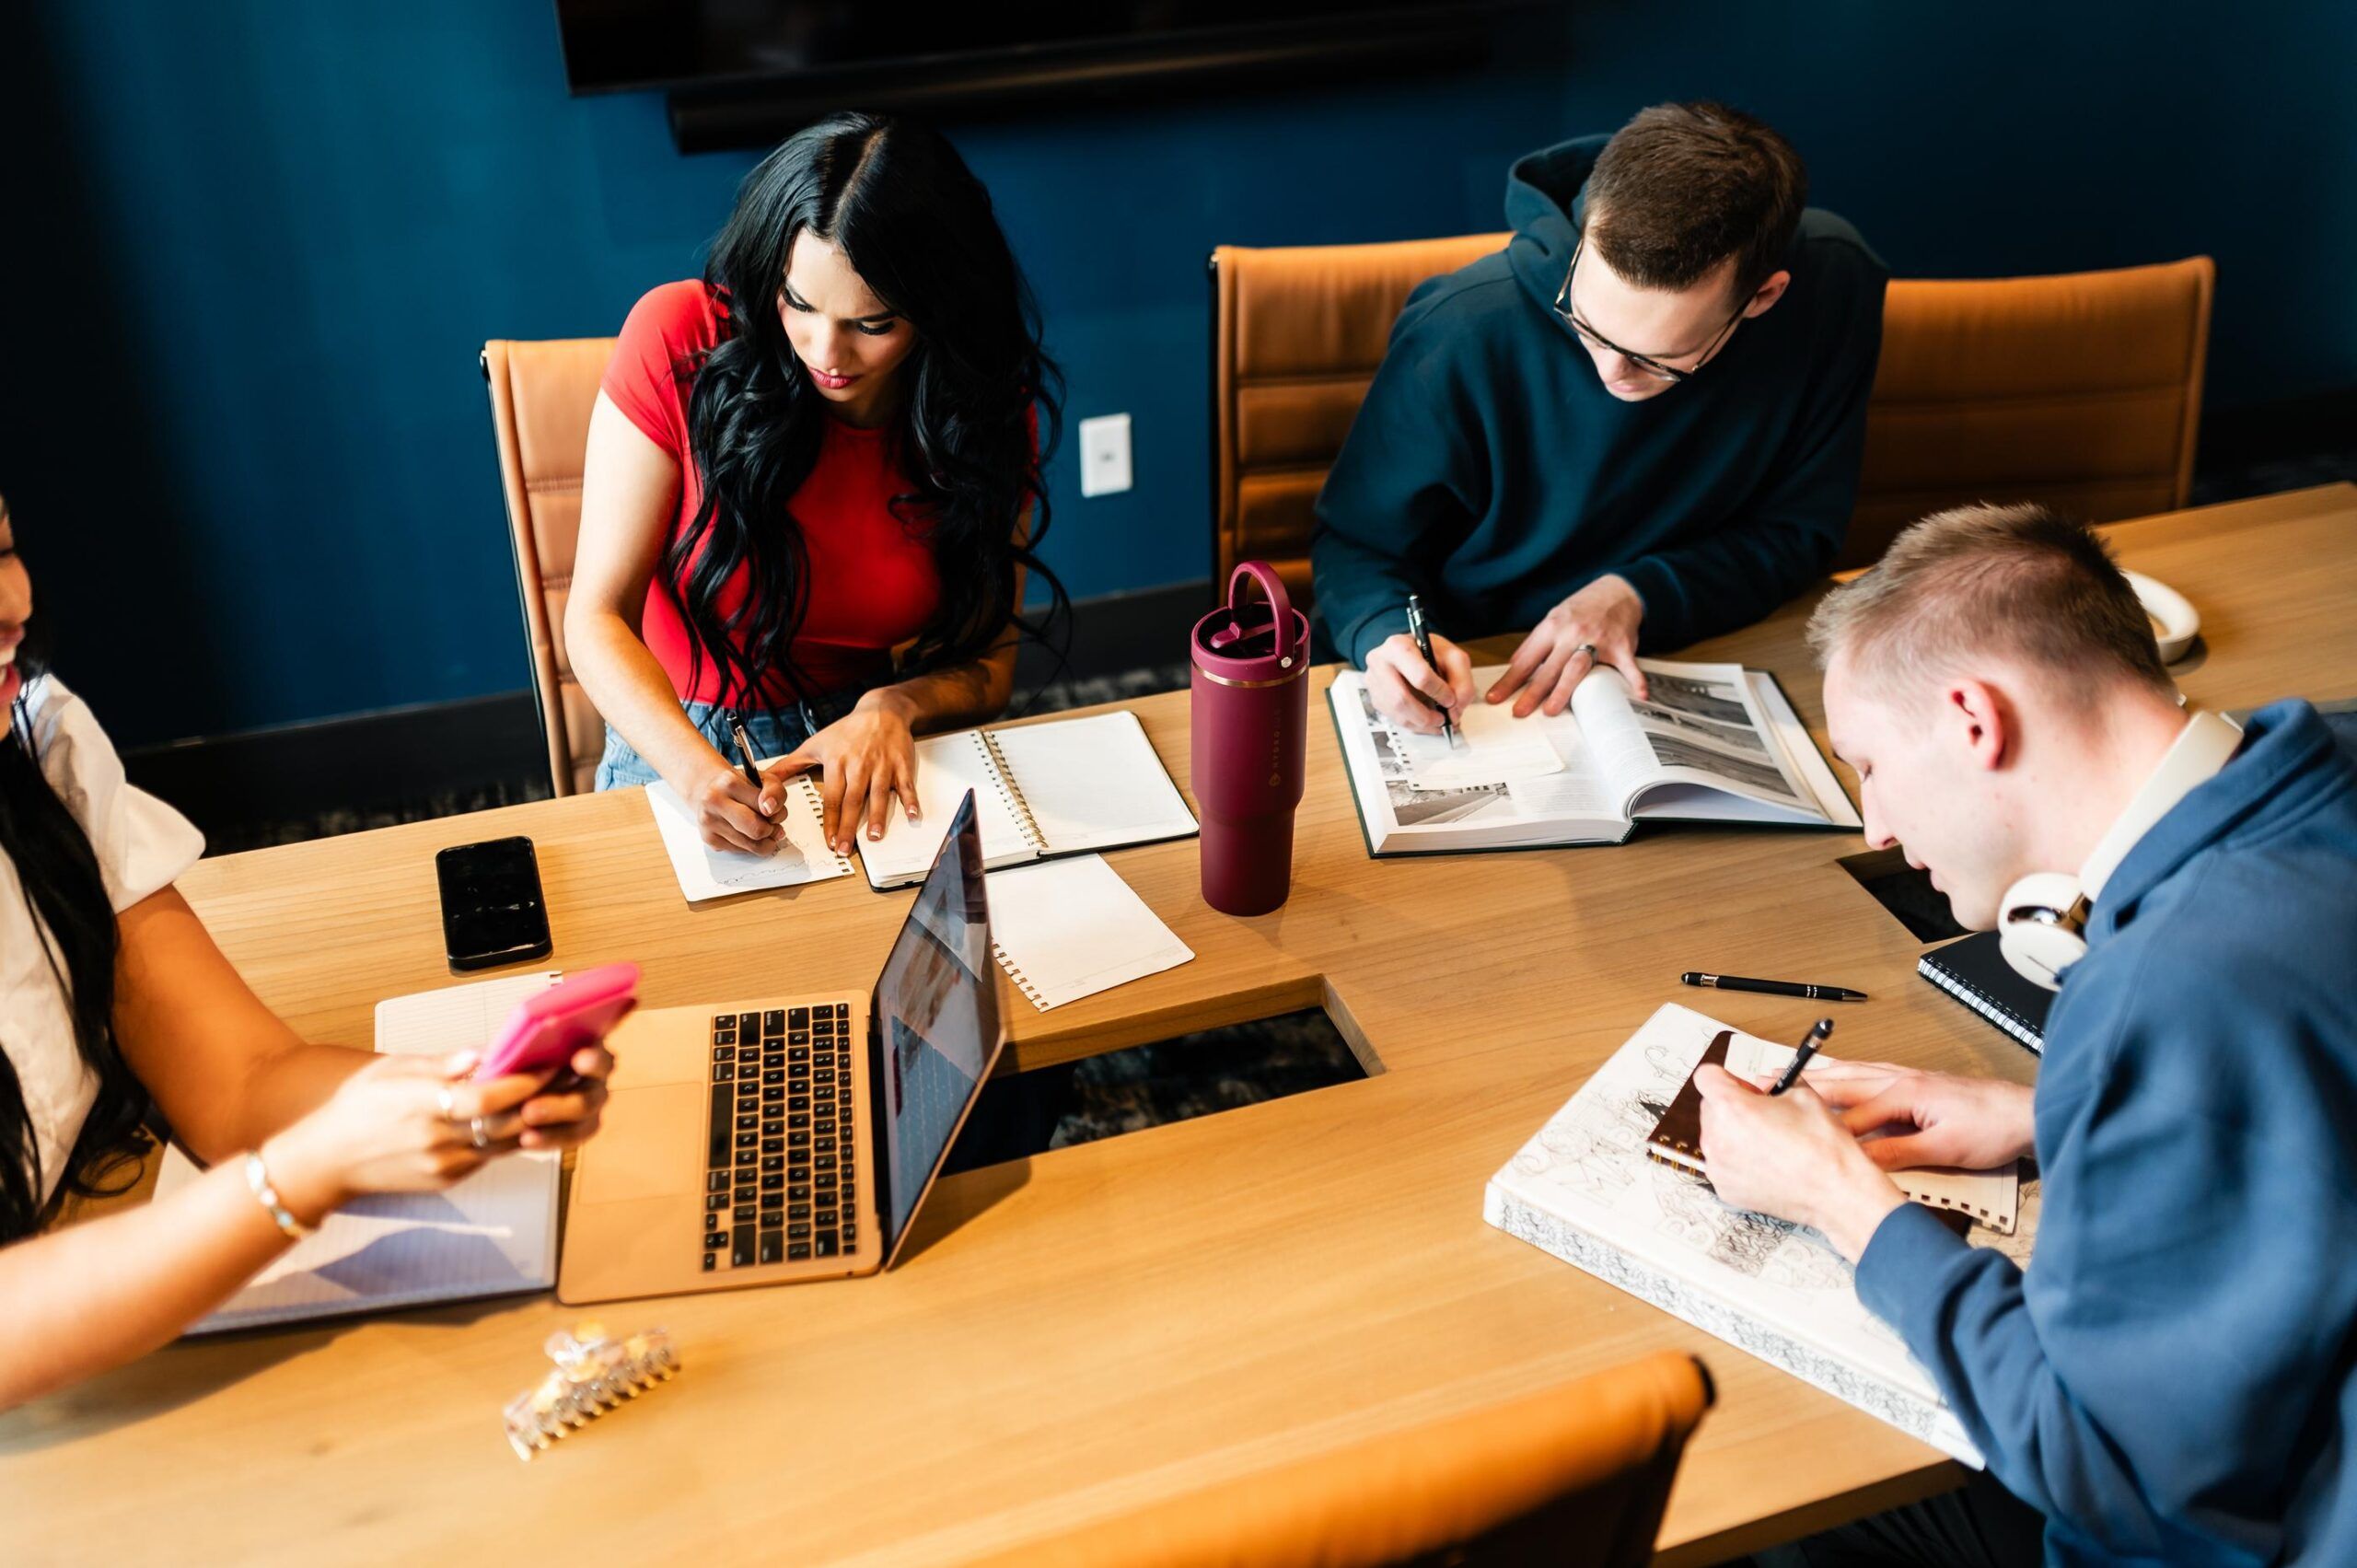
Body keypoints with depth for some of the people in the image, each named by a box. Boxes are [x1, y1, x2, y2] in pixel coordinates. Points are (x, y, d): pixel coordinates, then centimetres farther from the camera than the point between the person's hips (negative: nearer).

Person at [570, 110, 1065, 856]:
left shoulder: (989, 403, -6)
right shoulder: (680, 340, -14)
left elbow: (987, 668, 1)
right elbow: (597, 616, -14)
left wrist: (893, 706, -21)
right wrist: (695, 769, -32)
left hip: (877, 750, 2)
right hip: (681, 745, -1)